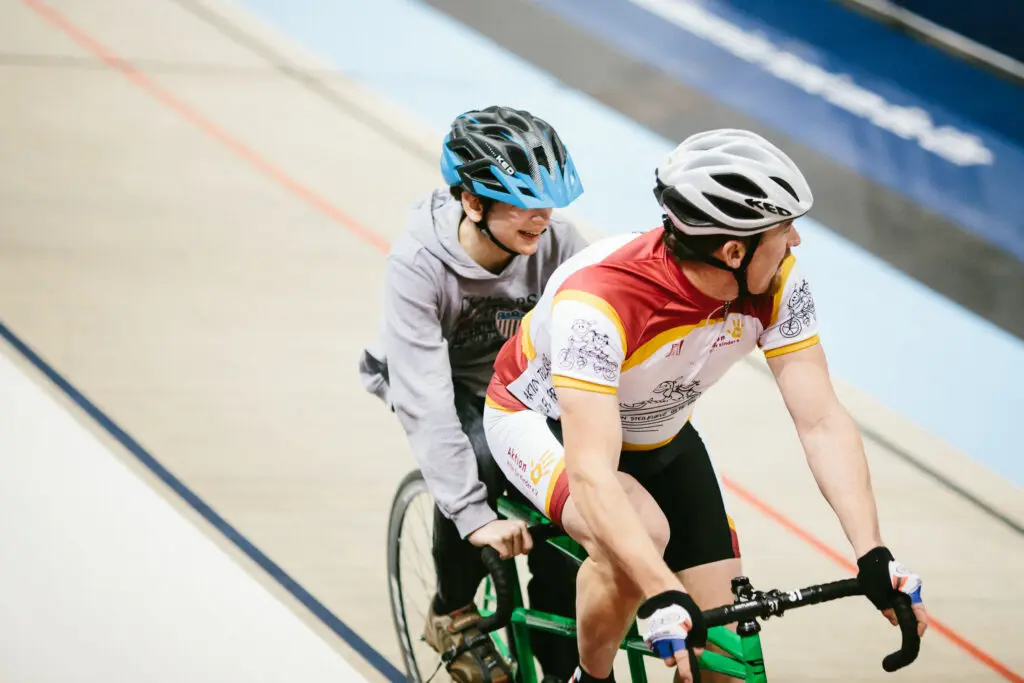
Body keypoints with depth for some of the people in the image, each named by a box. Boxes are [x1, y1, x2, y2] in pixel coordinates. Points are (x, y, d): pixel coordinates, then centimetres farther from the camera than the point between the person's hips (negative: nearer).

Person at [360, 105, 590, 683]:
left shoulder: (557, 242, -25)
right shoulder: (419, 263, -33)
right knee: (482, 458, -34)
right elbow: (425, 399, -38)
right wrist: (474, 515, -45)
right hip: (442, 384, -3)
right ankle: (453, 613, -8)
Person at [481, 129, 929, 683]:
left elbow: (822, 422, -23)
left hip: (656, 436, 5)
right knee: (642, 533, -35)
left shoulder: (778, 286, -25)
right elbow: (591, 474, -46)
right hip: (542, 419, -5)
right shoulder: (601, 300, -41)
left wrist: (873, 557, -35)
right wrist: (663, 599, -56)